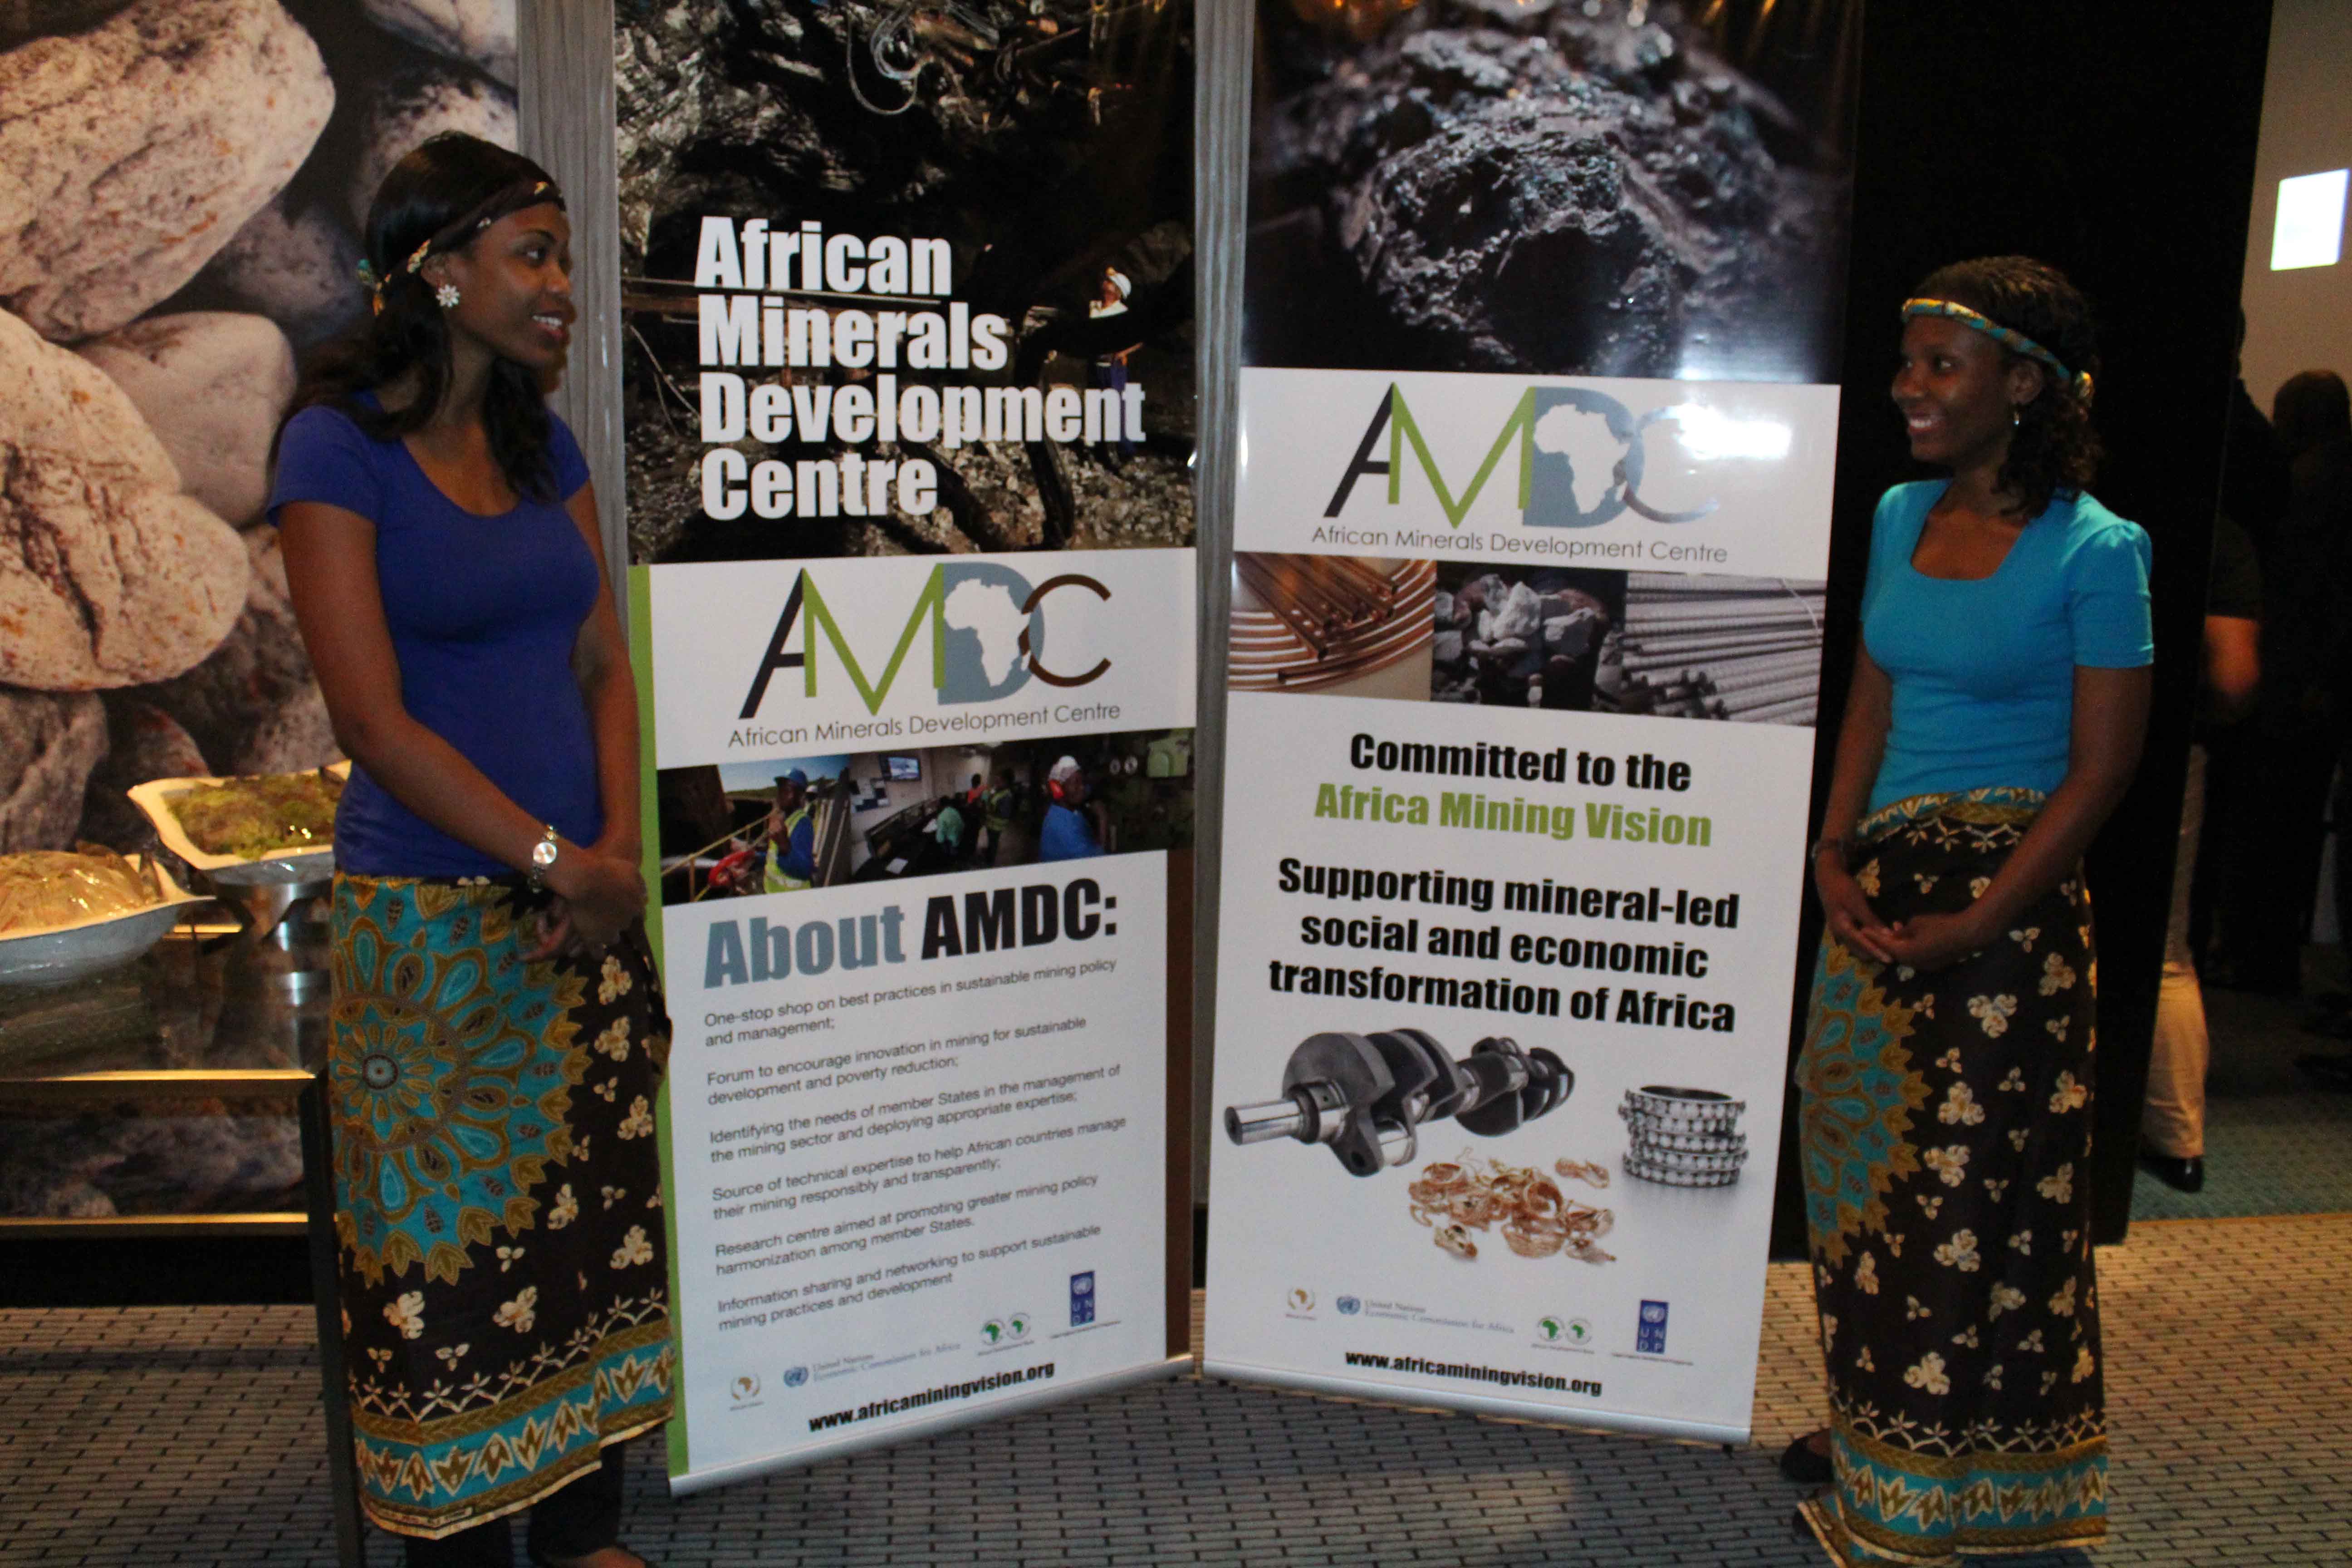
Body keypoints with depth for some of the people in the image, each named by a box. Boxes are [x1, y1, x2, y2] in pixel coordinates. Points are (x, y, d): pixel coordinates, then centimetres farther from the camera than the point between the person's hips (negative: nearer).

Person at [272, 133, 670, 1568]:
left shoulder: (544, 441, 10)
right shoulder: (340, 447, -9)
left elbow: (604, 662, 9)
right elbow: (375, 719, -14)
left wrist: (619, 848, -5)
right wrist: (555, 861, -13)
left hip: (588, 899, 6)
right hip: (433, 916, -5)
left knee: (598, 1210, 11)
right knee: (450, 1245, 5)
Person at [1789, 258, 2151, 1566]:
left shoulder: (2095, 548, -11)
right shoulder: (1901, 515, 7)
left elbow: (2103, 767, -11)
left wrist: (1976, 924, -16)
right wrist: (1835, 852, -1)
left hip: (2012, 891, -6)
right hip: (1883, 881, 6)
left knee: (1984, 1184, 2)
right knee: (1865, 1151, 13)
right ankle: (1877, 1421, 32)